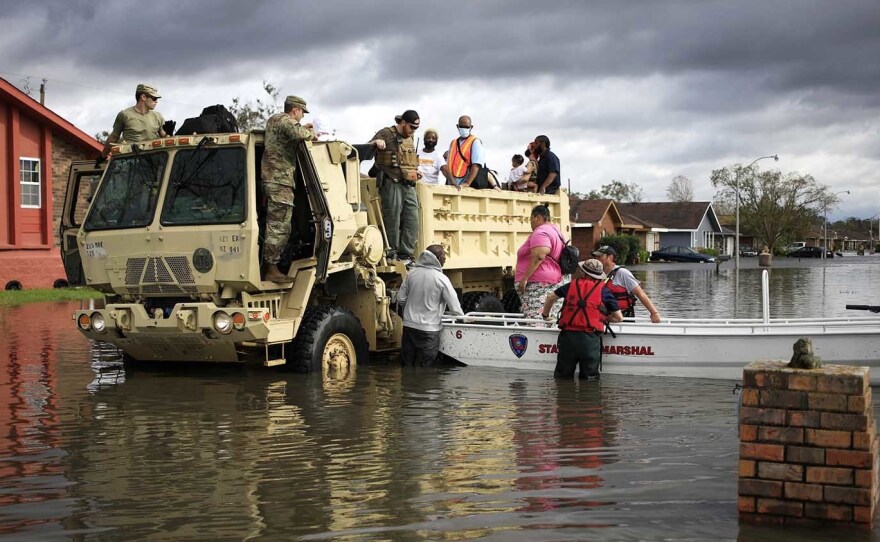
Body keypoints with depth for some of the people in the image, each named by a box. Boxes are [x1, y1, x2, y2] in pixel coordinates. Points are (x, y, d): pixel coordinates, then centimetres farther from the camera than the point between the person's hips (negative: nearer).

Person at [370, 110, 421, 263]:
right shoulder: (386, 134, -3)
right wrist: (376, 142, -31)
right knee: (392, 220, -3)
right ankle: (391, 254, 5)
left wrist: (415, 170, 17)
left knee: (412, 220, 3)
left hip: (409, 185, 7)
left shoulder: (410, 138, 20)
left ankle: (405, 254, 9)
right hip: (392, 183, -7)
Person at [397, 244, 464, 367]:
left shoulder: (411, 273, -1)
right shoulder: (441, 279, -12)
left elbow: (400, 299, 3)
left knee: (406, 365, 14)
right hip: (429, 329, -4)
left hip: (409, 325, 4)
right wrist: (463, 318, 8)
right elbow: (454, 307, -10)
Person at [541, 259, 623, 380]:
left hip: (567, 335, 2)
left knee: (562, 377, 13)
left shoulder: (572, 285, 13)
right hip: (590, 338, -2)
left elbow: (550, 297, 26)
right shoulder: (603, 290, 6)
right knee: (589, 379, 6)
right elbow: (619, 317, 7)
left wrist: (545, 315, 42)